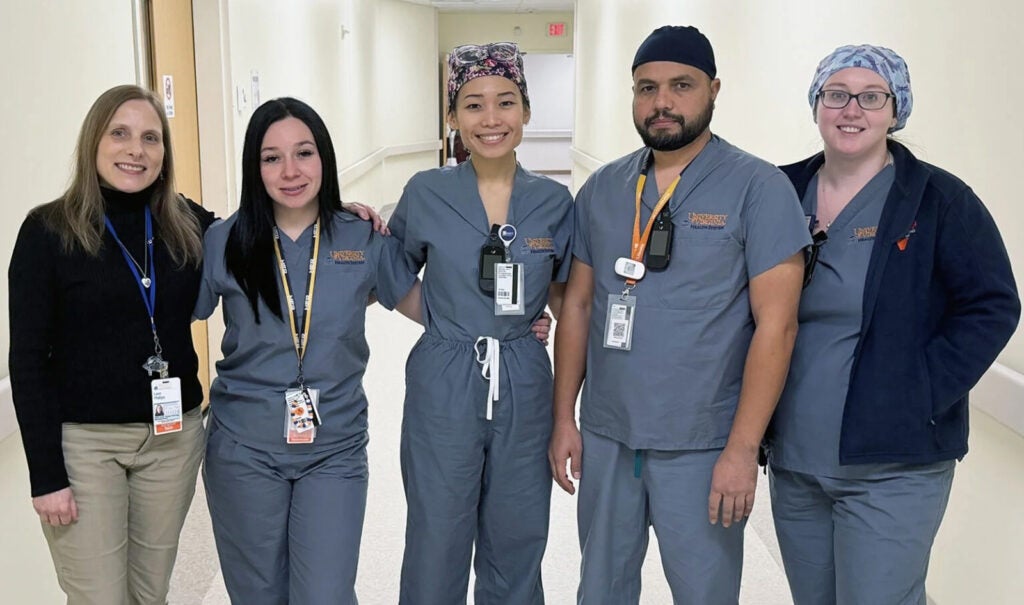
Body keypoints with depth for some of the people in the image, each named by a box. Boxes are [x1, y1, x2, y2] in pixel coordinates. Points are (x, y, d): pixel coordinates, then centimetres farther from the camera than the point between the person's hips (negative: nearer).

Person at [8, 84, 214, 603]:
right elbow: (28, 362, -7)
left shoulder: (189, 224, 1)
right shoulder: (49, 231, -8)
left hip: (174, 437, 3)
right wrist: (46, 474, -10)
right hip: (84, 442, -3)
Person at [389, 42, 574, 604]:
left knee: (516, 545, 14)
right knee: (437, 543, 10)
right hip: (443, 388, -1)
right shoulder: (426, 193, -4)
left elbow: (564, 298, 8)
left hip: (524, 389, 2)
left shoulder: (553, 201, 0)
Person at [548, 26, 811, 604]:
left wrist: (742, 449, -14)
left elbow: (776, 324, -12)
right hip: (605, 437, 4)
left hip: (702, 448, -4)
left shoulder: (758, 188, -9)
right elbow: (578, 304, 9)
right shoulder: (602, 188, 5)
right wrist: (564, 417, 7)